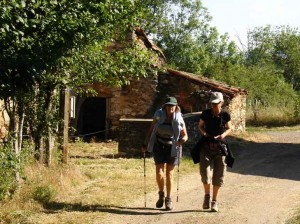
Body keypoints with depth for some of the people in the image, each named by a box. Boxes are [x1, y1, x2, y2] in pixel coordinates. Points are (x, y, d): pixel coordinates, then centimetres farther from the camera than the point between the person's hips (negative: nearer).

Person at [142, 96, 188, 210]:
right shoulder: (159, 115, -6)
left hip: (172, 148, -1)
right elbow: (151, 130, 3)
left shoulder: (179, 119, -8)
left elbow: (185, 135, 0)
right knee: (159, 171, -7)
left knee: (169, 173, 1)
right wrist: (145, 144, 1)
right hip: (159, 146, 1)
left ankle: (168, 199, 14)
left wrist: (183, 140, -23)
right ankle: (161, 194, 18)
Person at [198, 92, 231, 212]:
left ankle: (214, 201, 17)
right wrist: (204, 133, -8)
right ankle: (207, 195, 12)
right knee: (205, 173, -14)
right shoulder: (205, 113, -4)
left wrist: (223, 135, -11)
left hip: (220, 147, 0)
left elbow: (229, 128, 9)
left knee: (218, 175, 3)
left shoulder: (225, 114, -5)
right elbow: (200, 126, 12)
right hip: (206, 145, 0)